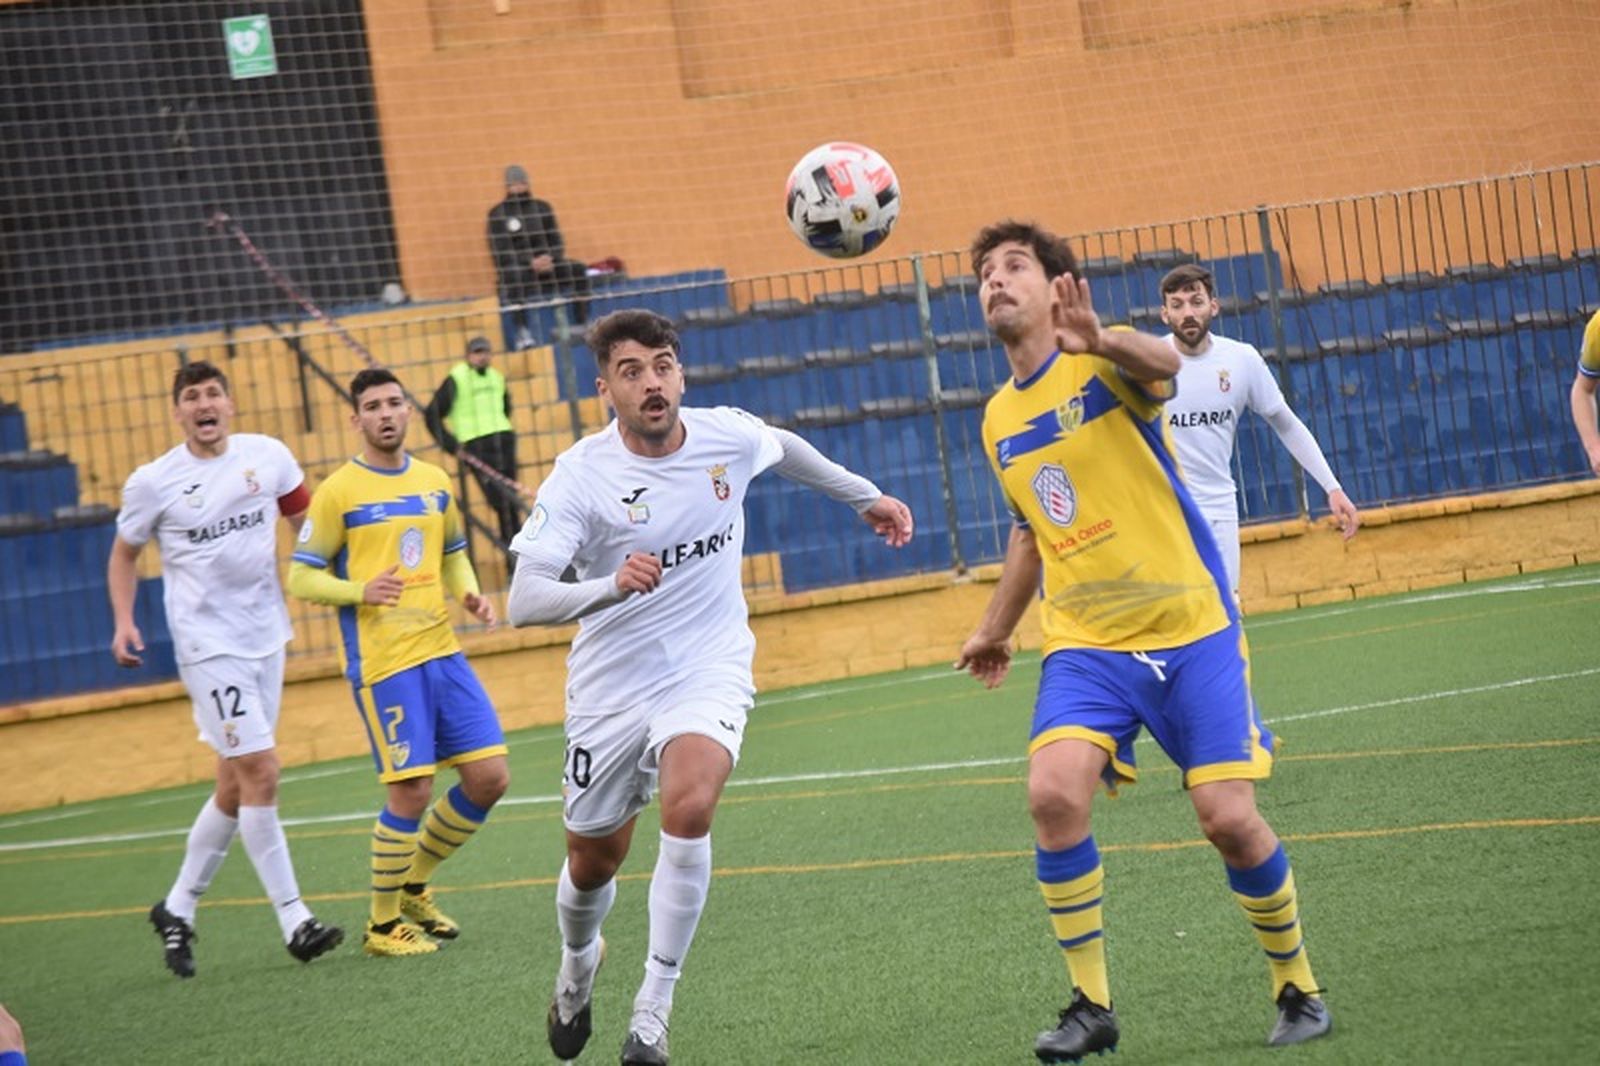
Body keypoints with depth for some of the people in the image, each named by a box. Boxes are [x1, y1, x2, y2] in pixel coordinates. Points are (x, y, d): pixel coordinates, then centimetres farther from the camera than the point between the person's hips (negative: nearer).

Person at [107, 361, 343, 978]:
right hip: (208, 644, -4)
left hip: (267, 636, 5)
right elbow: (124, 555, 9)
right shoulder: (153, 483, -4)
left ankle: (178, 908, 23)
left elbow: (305, 519, 15)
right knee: (259, 773, -13)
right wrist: (123, 622, -4)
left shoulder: (267, 456, 2)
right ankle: (293, 921, -9)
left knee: (235, 786, 9)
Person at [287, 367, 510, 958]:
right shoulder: (338, 492, -5)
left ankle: (414, 884, 23)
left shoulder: (435, 482, 12)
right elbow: (301, 578, -4)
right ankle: (382, 925, 9)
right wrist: (362, 590, -21)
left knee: (489, 777, 2)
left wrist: (469, 594, 4)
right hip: (384, 664, -6)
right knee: (411, 791, -8)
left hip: (442, 652, 6)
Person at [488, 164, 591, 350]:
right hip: (515, 268, -4)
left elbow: (557, 243, 10)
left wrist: (549, 258, -14)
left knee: (578, 270, -21)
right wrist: (530, 263, -22)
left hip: (545, 263, 4)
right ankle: (522, 333, -45)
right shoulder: (498, 214, 0)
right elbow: (500, 253, -8)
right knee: (515, 276, -39)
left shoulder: (542, 207, 12)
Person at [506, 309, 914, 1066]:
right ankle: (578, 967, 48)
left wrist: (865, 496, 30)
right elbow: (523, 600, -27)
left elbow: (784, 447, 20)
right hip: (612, 685, 0)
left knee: (688, 809, -28)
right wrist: (610, 587, -45)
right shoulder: (581, 476, -18)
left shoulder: (728, 436, -7)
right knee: (593, 865, 11)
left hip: (708, 671, 0)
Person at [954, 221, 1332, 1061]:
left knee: (1228, 817, -11)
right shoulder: (1000, 420, 11)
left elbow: (1162, 364, -33)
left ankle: (1297, 986, 15)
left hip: (1190, 630, -4)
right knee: (1053, 792, -21)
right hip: (1084, 645, 4)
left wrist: (1100, 341, -55)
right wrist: (995, 627, 31)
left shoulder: (1102, 365, -7)